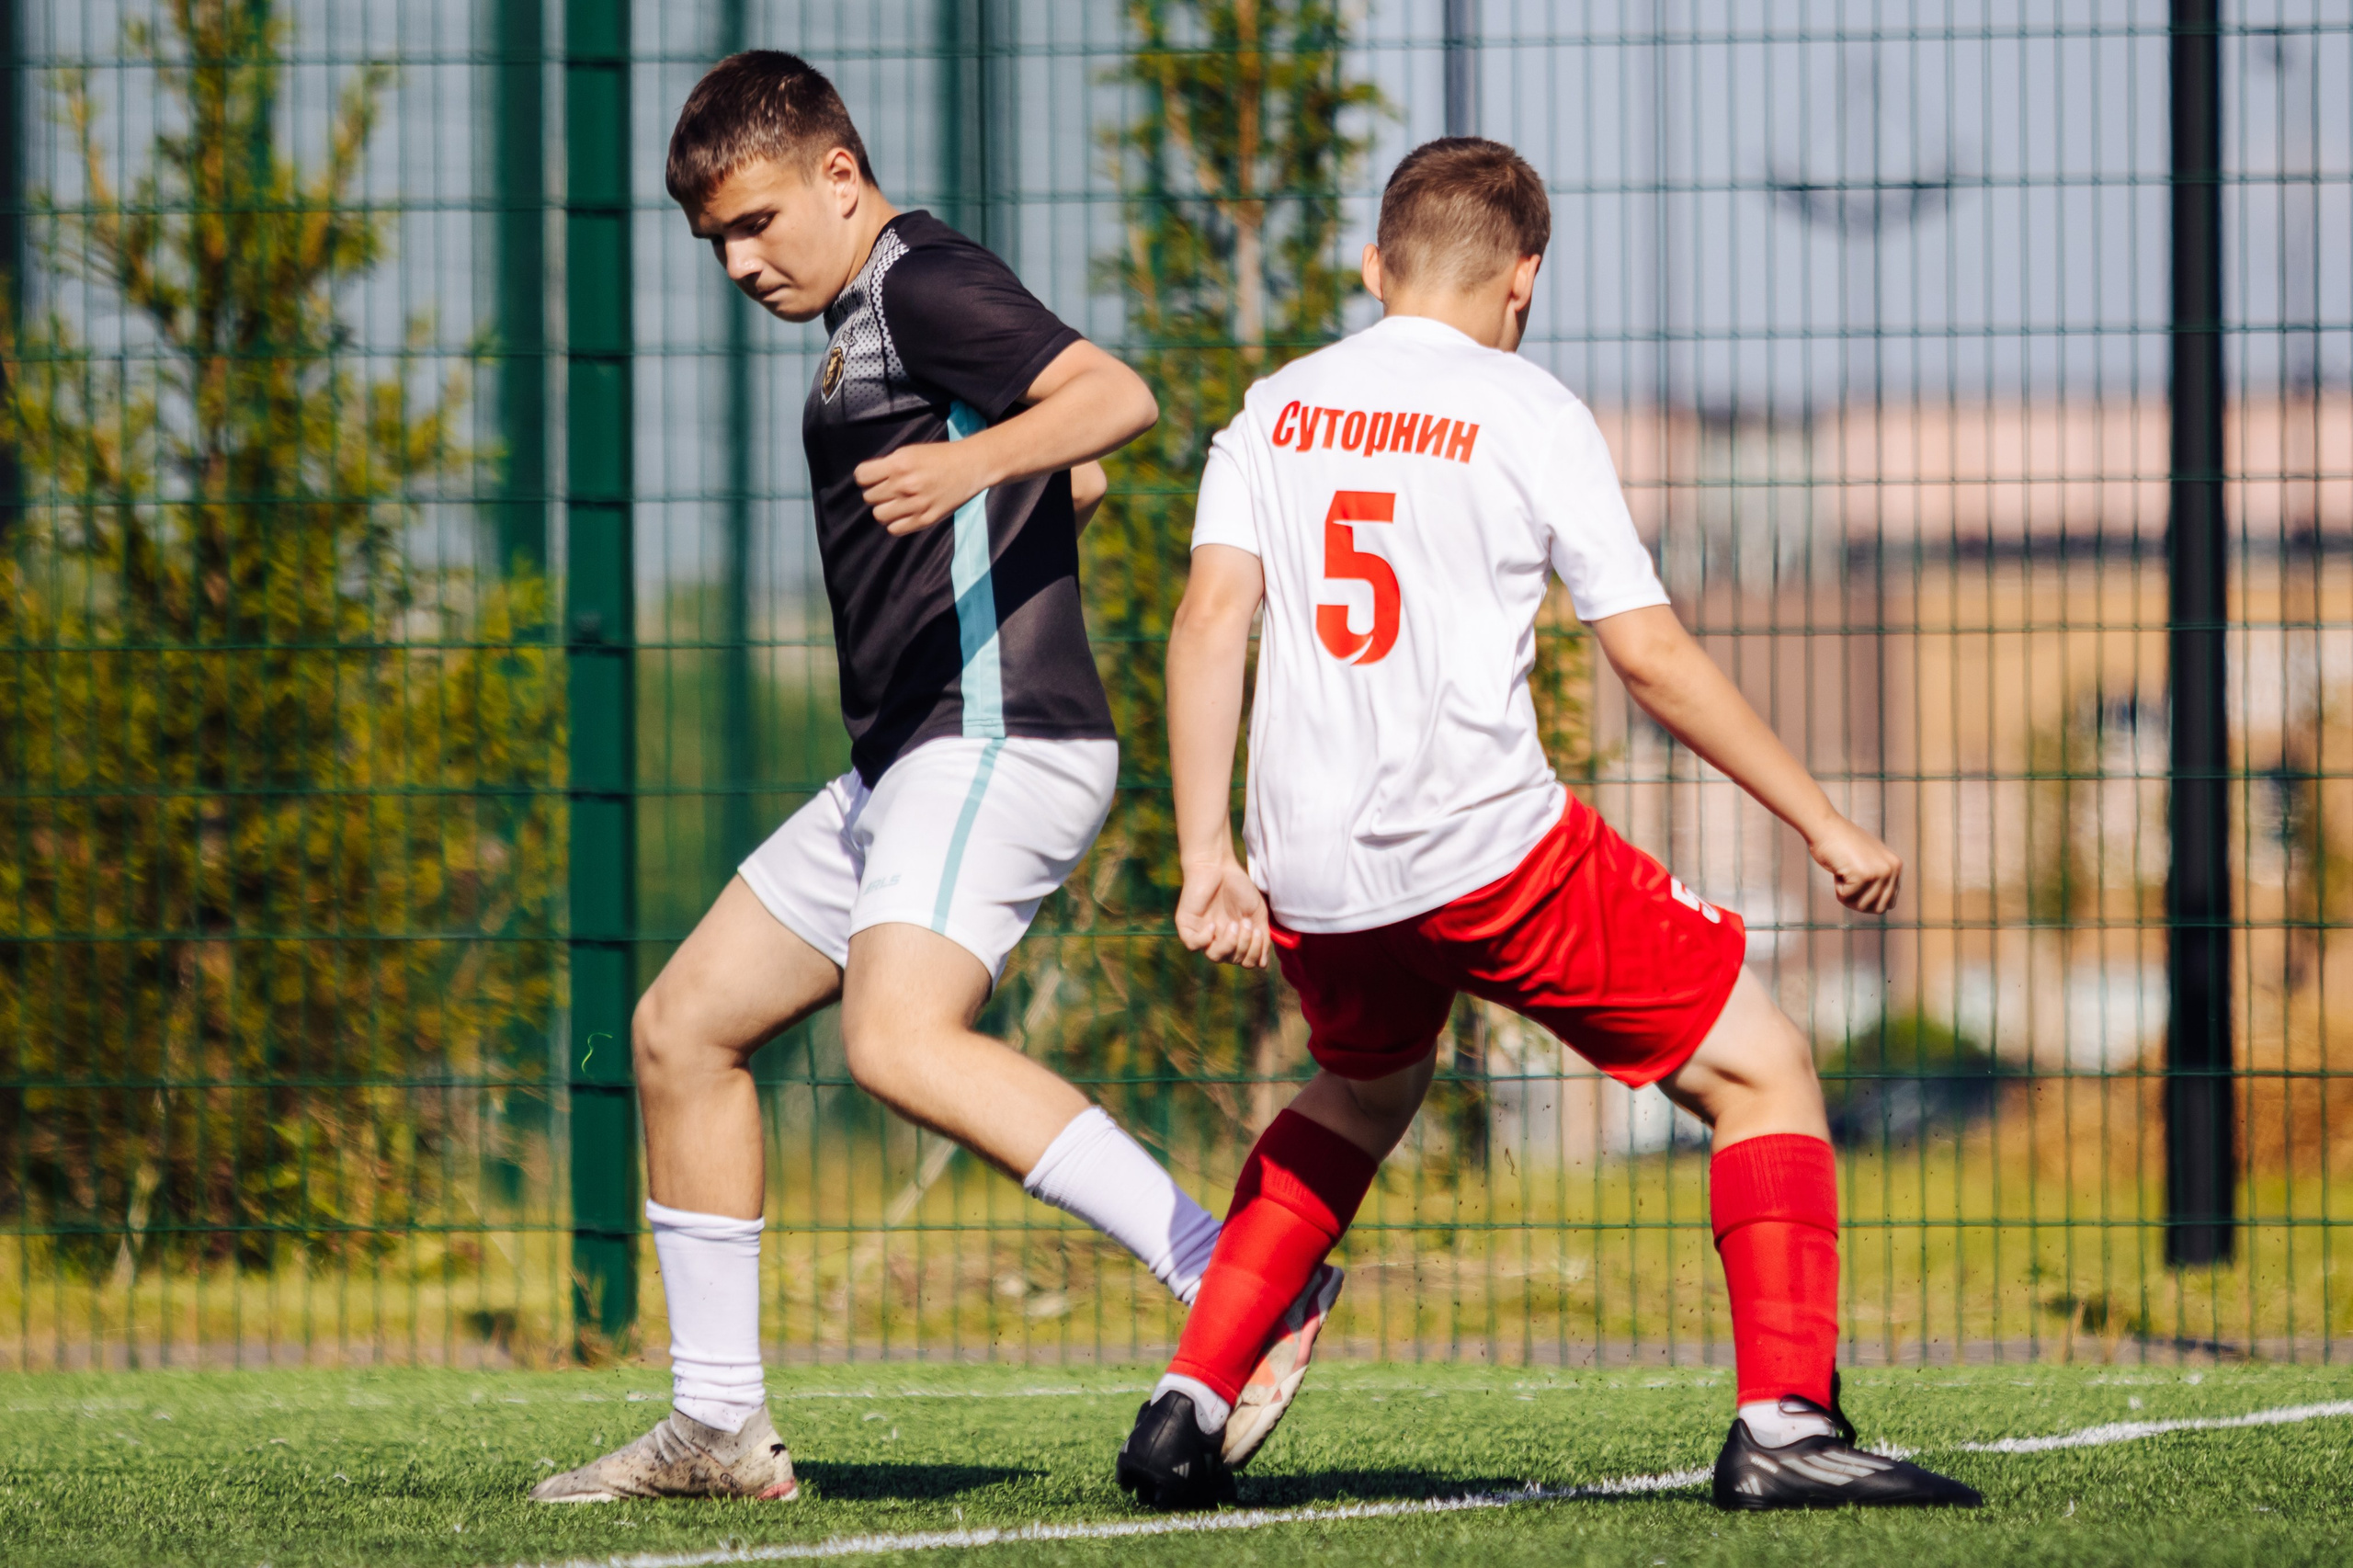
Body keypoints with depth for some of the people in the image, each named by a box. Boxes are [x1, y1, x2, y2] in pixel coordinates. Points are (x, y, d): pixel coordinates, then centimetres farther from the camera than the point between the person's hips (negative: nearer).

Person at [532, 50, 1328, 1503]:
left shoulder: (925, 282, -9)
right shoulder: (872, 317, 22)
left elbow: (1115, 397, -27)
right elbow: (1077, 486, 34)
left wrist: (972, 462, -41)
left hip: (992, 745, -11)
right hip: (902, 769, 11)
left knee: (899, 1041, -30)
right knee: (682, 1030, 13)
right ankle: (718, 1428, 17)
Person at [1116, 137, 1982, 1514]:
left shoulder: (1276, 408, 12)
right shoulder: (1527, 411, 0)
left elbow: (1212, 615, 1)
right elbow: (1649, 651, -3)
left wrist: (1208, 856, 2)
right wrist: (1826, 825, 3)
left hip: (1312, 871, 5)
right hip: (1487, 842, -5)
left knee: (1363, 1095, 33)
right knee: (1761, 1069, 4)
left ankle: (1187, 1411, 23)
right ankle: (1786, 1424, -11)